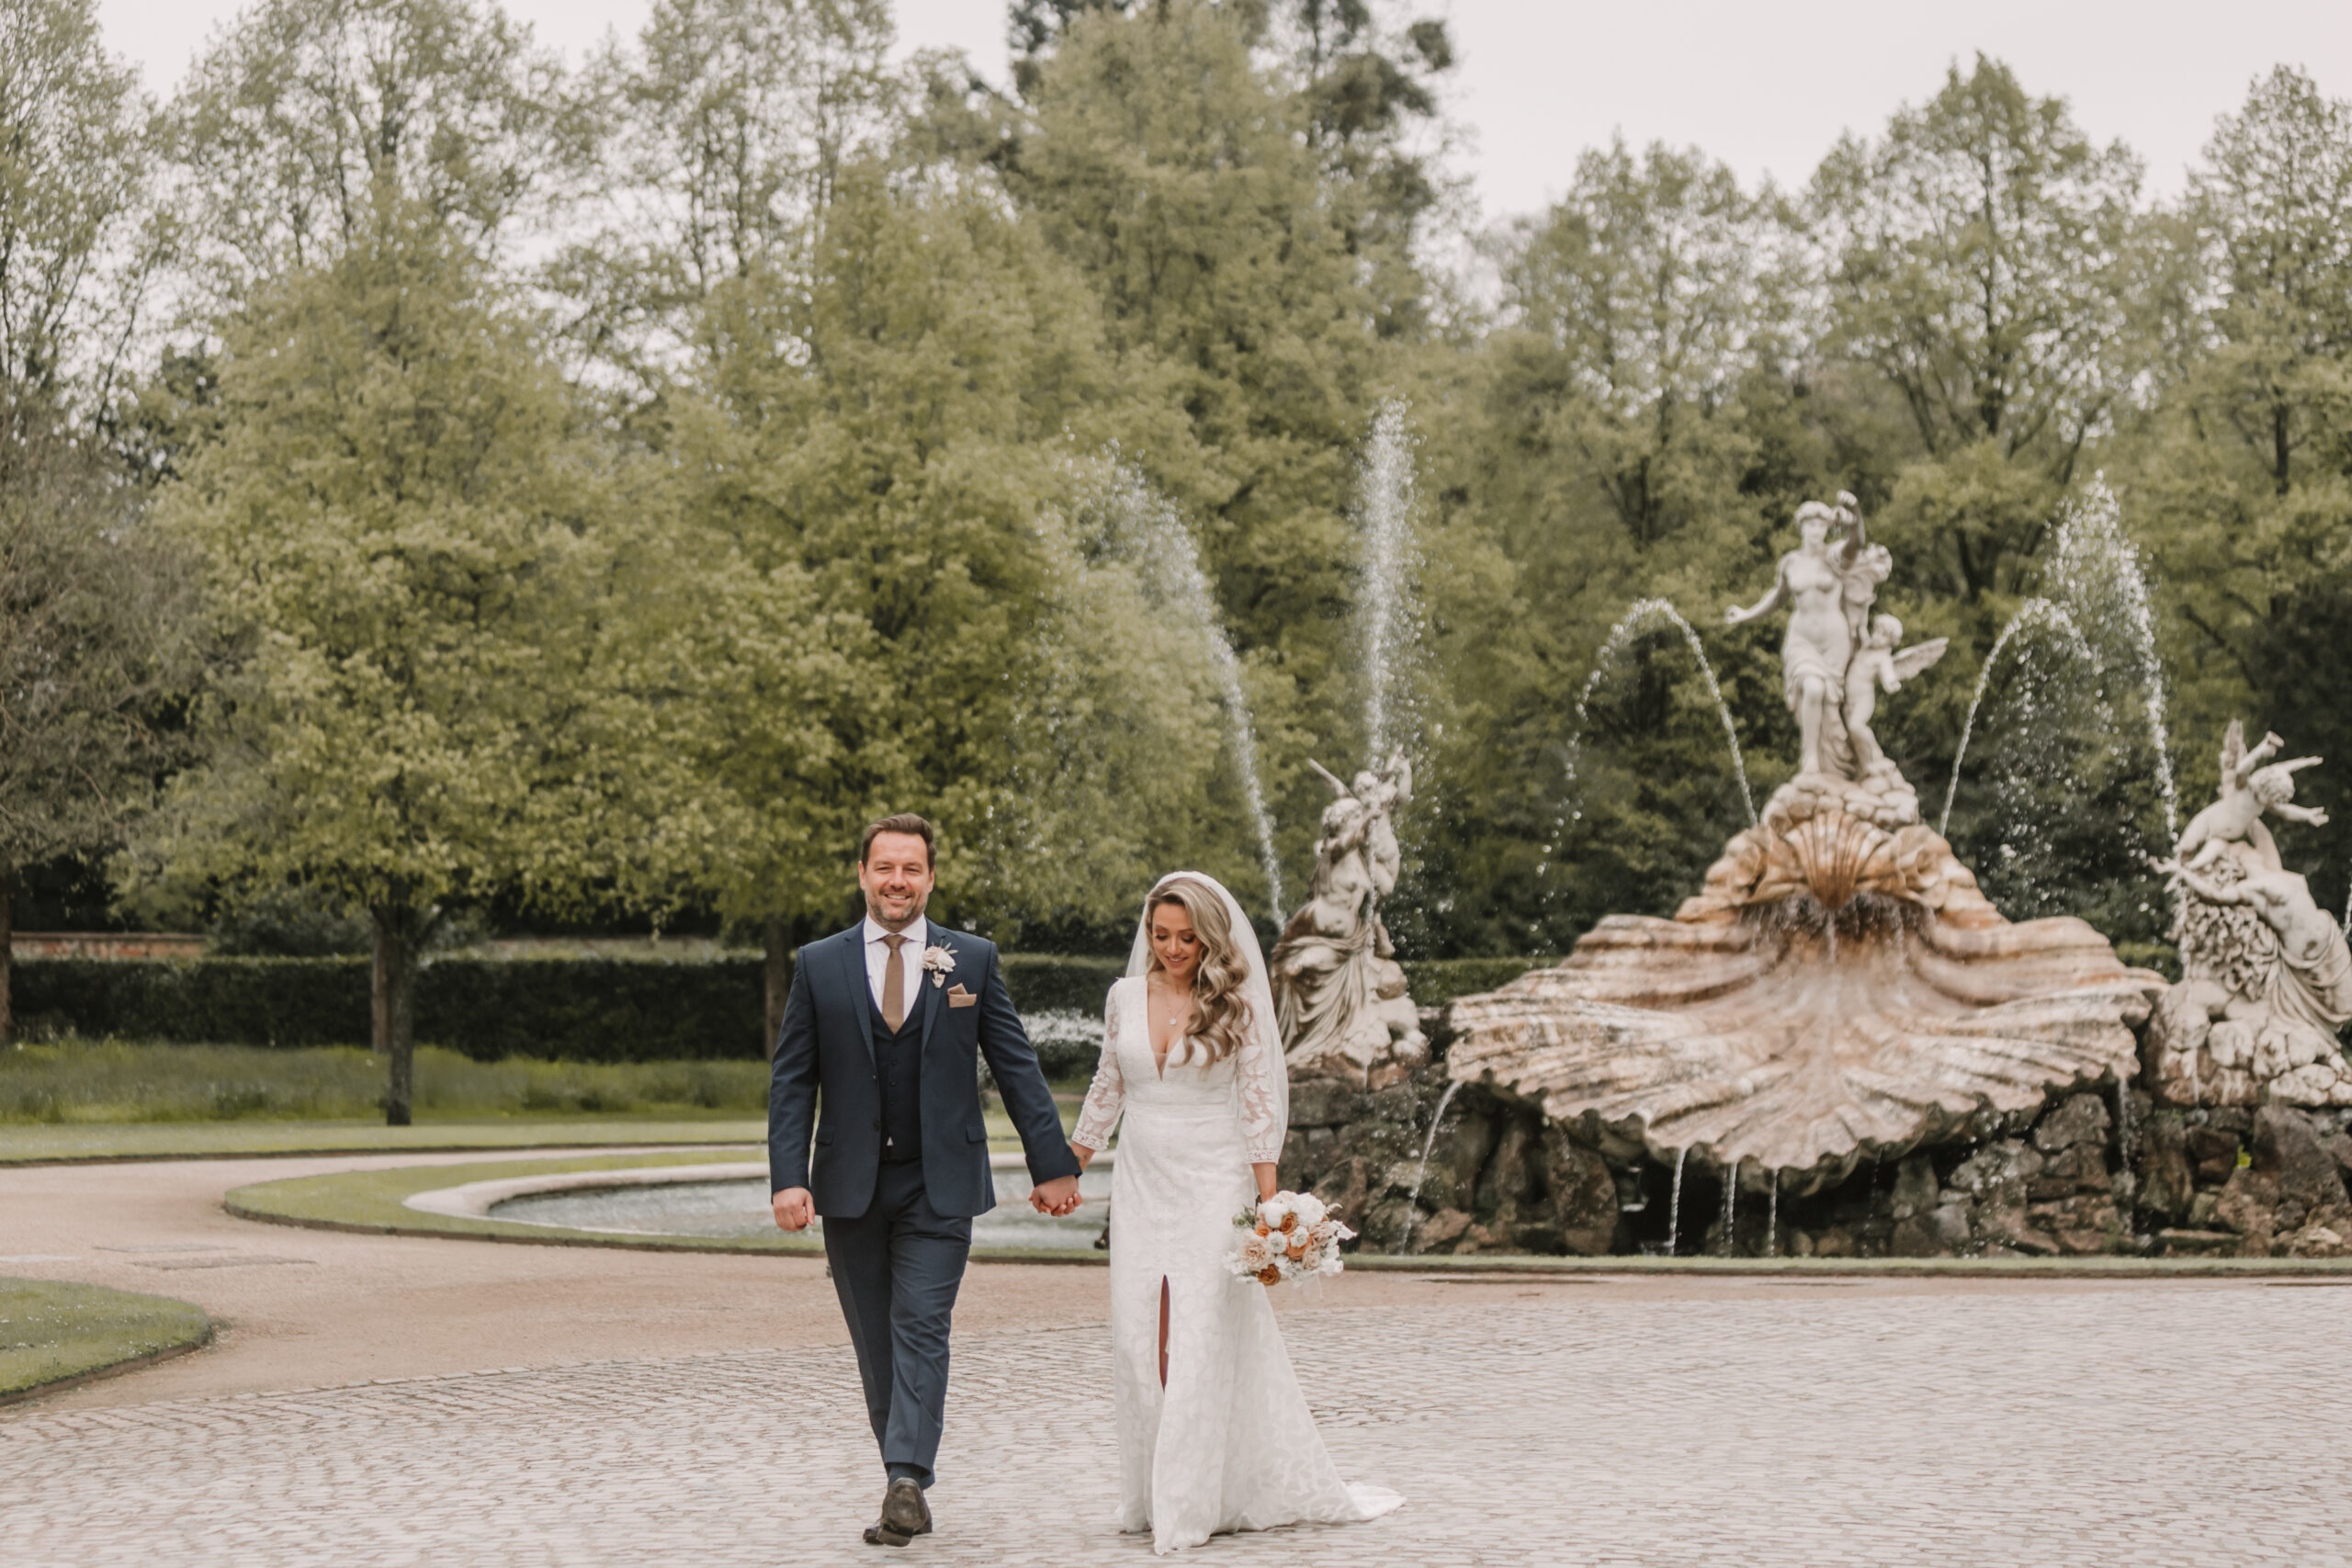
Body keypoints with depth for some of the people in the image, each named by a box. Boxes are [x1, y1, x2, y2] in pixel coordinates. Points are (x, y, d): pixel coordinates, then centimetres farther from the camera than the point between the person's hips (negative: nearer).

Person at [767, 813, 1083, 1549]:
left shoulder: (973, 960, 3)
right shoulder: (818, 965, 4)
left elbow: (1017, 1067, 4)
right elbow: (792, 1082, 3)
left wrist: (1053, 1164, -1)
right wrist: (788, 1177, -9)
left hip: (940, 1187, -2)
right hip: (851, 1186, 2)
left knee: (921, 1329, -13)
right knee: (876, 1346, 7)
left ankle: (906, 1482, -19)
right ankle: (908, 1491, 16)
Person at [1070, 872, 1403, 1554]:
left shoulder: (1237, 1005, -5)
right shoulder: (1125, 997, 5)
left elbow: (1259, 1103, -6)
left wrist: (1269, 1203, -11)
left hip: (1213, 1185, -4)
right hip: (1141, 1185, 4)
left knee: (1202, 1341, -7)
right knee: (1138, 1341, 2)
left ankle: (1193, 1505, -2)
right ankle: (1153, 1495, 12)